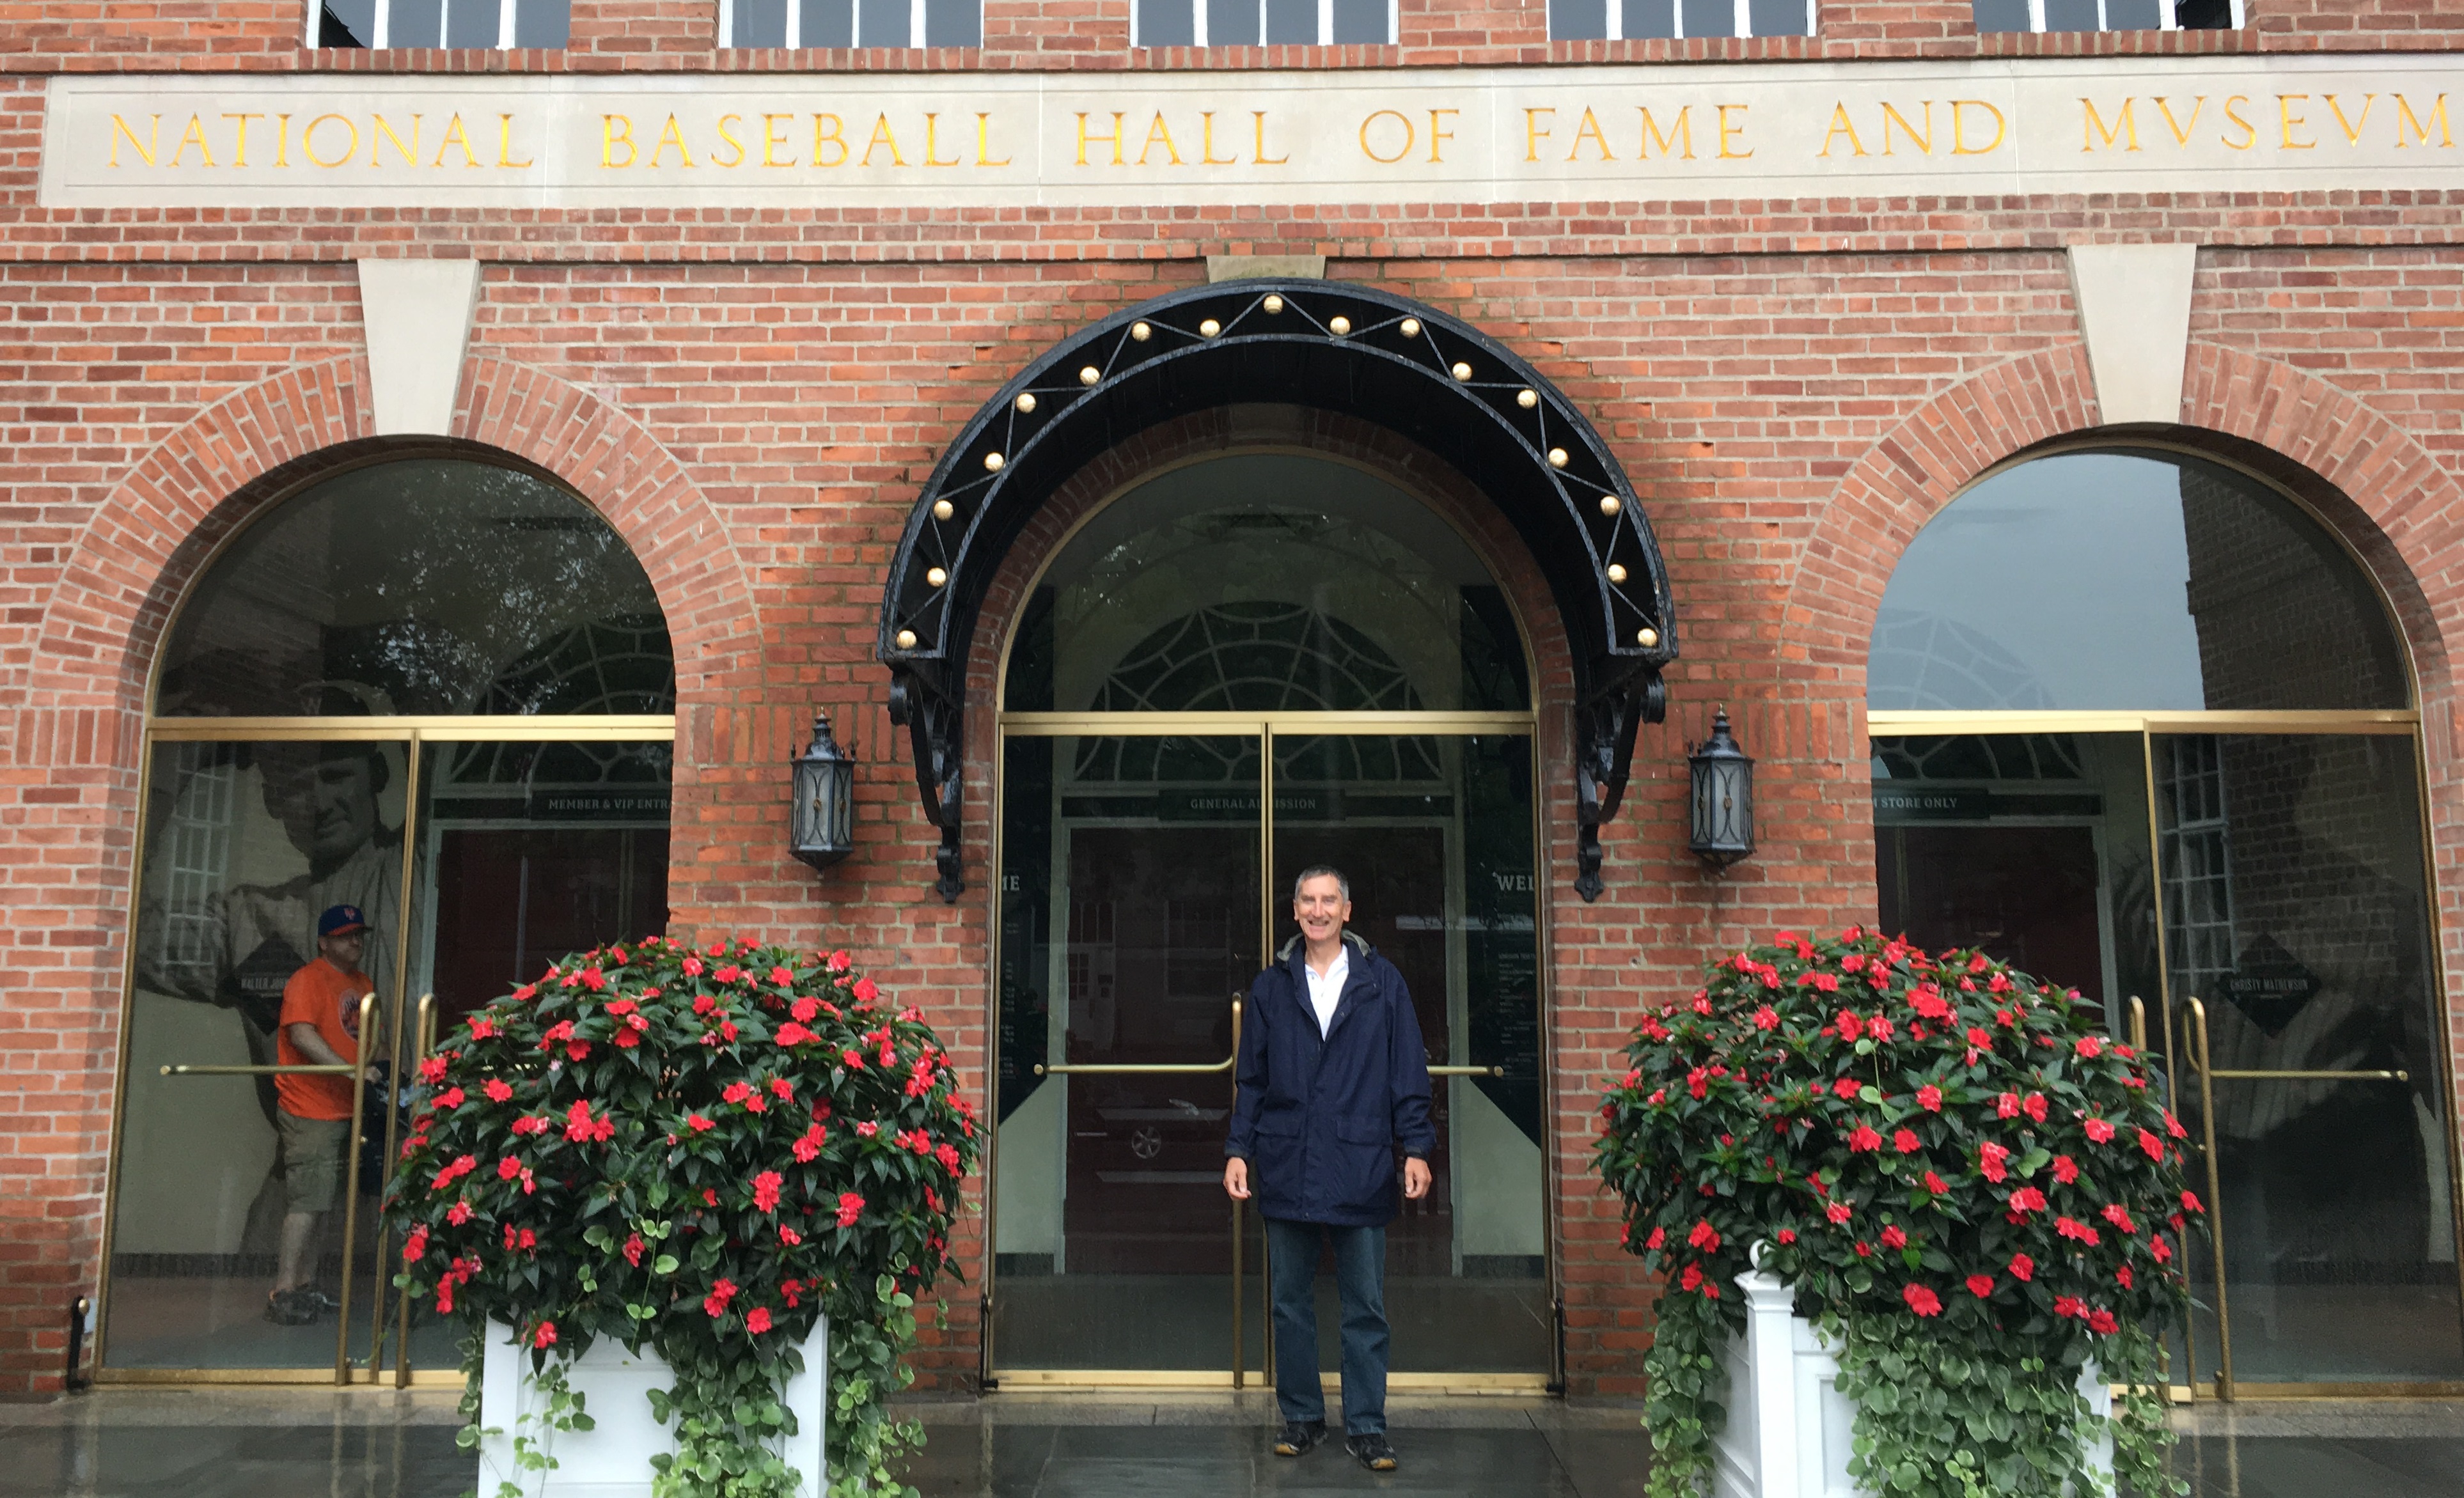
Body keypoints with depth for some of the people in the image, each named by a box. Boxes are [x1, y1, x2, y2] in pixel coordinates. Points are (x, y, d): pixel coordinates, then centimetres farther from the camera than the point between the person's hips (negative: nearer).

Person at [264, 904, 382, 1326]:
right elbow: (301, 1033, -23)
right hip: (309, 1108, -8)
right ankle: (283, 1292, -6)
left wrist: (378, 1070, 12)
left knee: (319, 1199, 14)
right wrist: (349, 1068, -31)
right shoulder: (308, 979, -9)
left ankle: (306, 1286, 21)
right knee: (306, 1200, -10)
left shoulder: (364, 984, 16)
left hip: (345, 1107, 8)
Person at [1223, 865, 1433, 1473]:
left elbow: (1408, 1075, 4)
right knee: (1291, 1303, 10)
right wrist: (1239, 1150, 3)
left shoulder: (1382, 983, 5)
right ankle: (1301, 1416, 23)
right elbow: (1251, 1080, 10)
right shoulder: (1271, 987, 9)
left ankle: (1366, 1426, 16)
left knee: (1365, 1308, 4)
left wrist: (1416, 1148, -3)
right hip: (1286, 1168, 2)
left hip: (1360, 1169, -1)